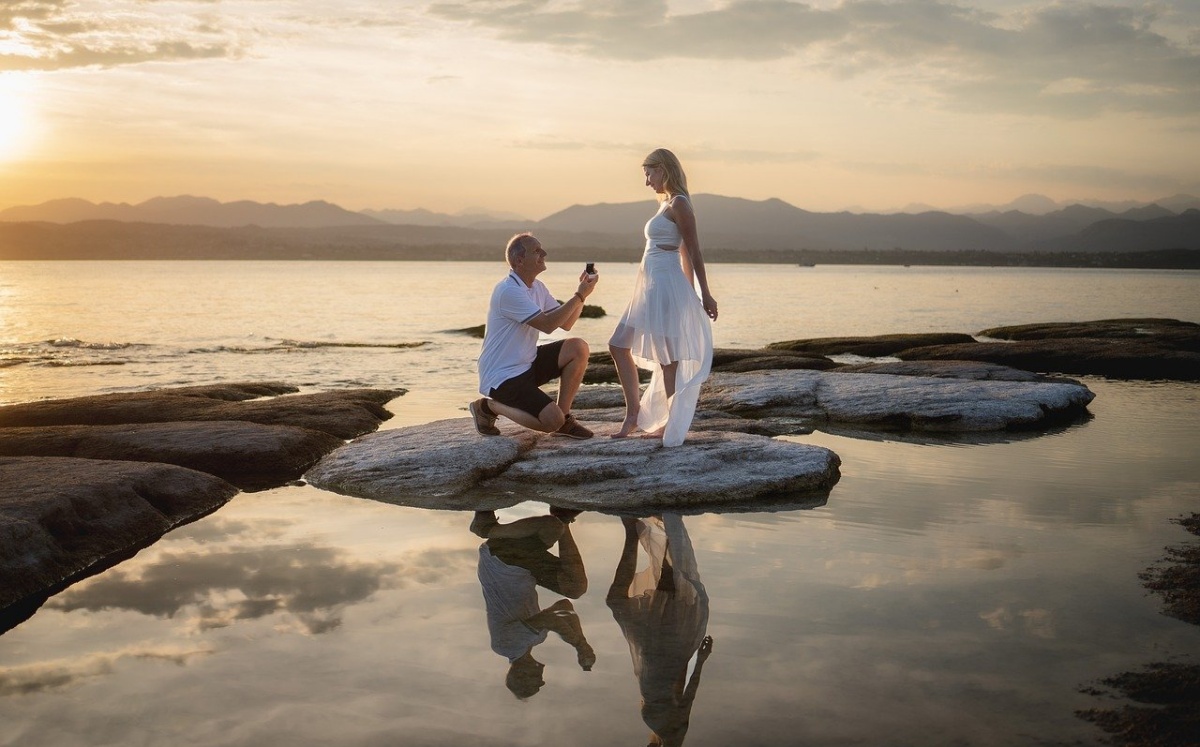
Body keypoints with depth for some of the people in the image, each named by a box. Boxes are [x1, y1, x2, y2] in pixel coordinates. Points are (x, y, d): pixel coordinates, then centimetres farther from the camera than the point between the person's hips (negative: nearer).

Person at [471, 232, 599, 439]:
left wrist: (581, 293, -6)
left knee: (578, 348, -7)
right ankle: (488, 406, 0)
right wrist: (579, 296, -21)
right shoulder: (509, 291, -21)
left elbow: (566, 323, 8)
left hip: (527, 364, 9)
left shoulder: (536, 287, 9)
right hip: (502, 376, -9)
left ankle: (564, 417, 2)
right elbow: (547, 324, -26)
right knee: (551, 421, -23)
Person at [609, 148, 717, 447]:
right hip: (650, 287, 10)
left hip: (667, 285, -10)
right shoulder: (666, 204, 17)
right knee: (619, 346, 12)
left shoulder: (678, 204, -11)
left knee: (666, 355, -2)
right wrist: (691, 292, 20)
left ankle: (672, 423, 9)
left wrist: (704, 295, -12)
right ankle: (634, 414, 18)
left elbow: (693, 251, -12)